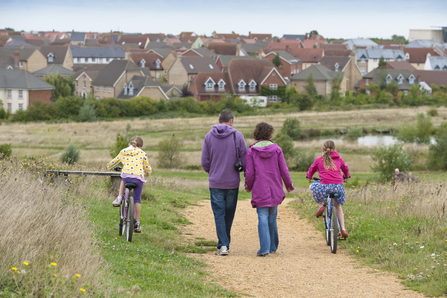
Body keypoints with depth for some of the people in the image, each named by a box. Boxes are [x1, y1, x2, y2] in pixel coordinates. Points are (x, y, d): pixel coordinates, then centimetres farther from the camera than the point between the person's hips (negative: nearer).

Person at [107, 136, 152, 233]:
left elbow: (111, 164, 30)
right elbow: (148, 169, 21)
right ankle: (137, 223, 17)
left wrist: (110, 167, 54)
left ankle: (119, 198, 20)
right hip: (139, 178, -1)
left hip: (126, 176, 1)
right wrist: (148, 173, 44)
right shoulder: (142, 154, 17)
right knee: (137, 199, 15)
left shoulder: (123, 152, 21)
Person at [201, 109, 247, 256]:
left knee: (219, 213, 1)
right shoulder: (237, 136, -5)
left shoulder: (209, 136, -1)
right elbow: (244, 158, -3)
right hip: (233, 182, 0)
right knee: (229, 213, 12)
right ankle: (226, 242, 20)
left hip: (215, 182, 0)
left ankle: (222, 244, -11)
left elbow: (205, 161, 2)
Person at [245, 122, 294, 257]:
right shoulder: (276, 149, -1)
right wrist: (289, 184, 17)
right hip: (275, 190, 2)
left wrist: (248, 186, 15)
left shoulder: (251, 151, -6)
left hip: (260, 190, -2)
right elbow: (283, 170, 2)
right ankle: (273, 247, 22)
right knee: (272, 218, 14)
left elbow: (249, 173, -5)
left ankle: (265, 248, -12)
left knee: (262, 218, -3)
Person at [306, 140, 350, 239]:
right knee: (338, 206, 28)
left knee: (312, 187, 30)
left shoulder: (319, 159, 12)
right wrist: (345, 177, 58)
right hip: (339, 186, 3)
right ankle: (343, 229, 15)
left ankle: (320, 206, 12)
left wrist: (309, 177, 51)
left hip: (325, 186, -3)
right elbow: (345, 169, 35)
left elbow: (312, 169, 28)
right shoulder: (339, 159, 17)